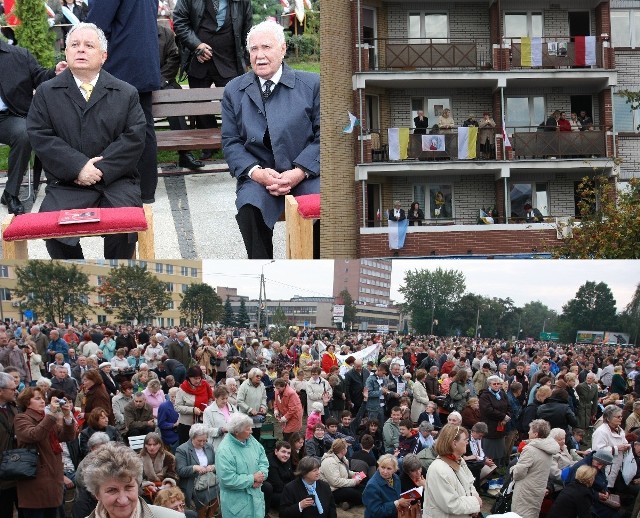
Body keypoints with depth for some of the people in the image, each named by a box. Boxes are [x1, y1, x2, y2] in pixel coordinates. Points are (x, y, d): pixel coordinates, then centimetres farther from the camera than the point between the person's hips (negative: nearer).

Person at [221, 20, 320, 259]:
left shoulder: (311, 84, 6)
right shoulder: (234, 90, 10)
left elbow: (323, 135, 1)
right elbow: (230, 141, 6)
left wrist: (298, 173, -14)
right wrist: (256, 172, -13)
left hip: (305, 174, -1)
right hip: (259, 175, 1)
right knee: (249, 209, -31)